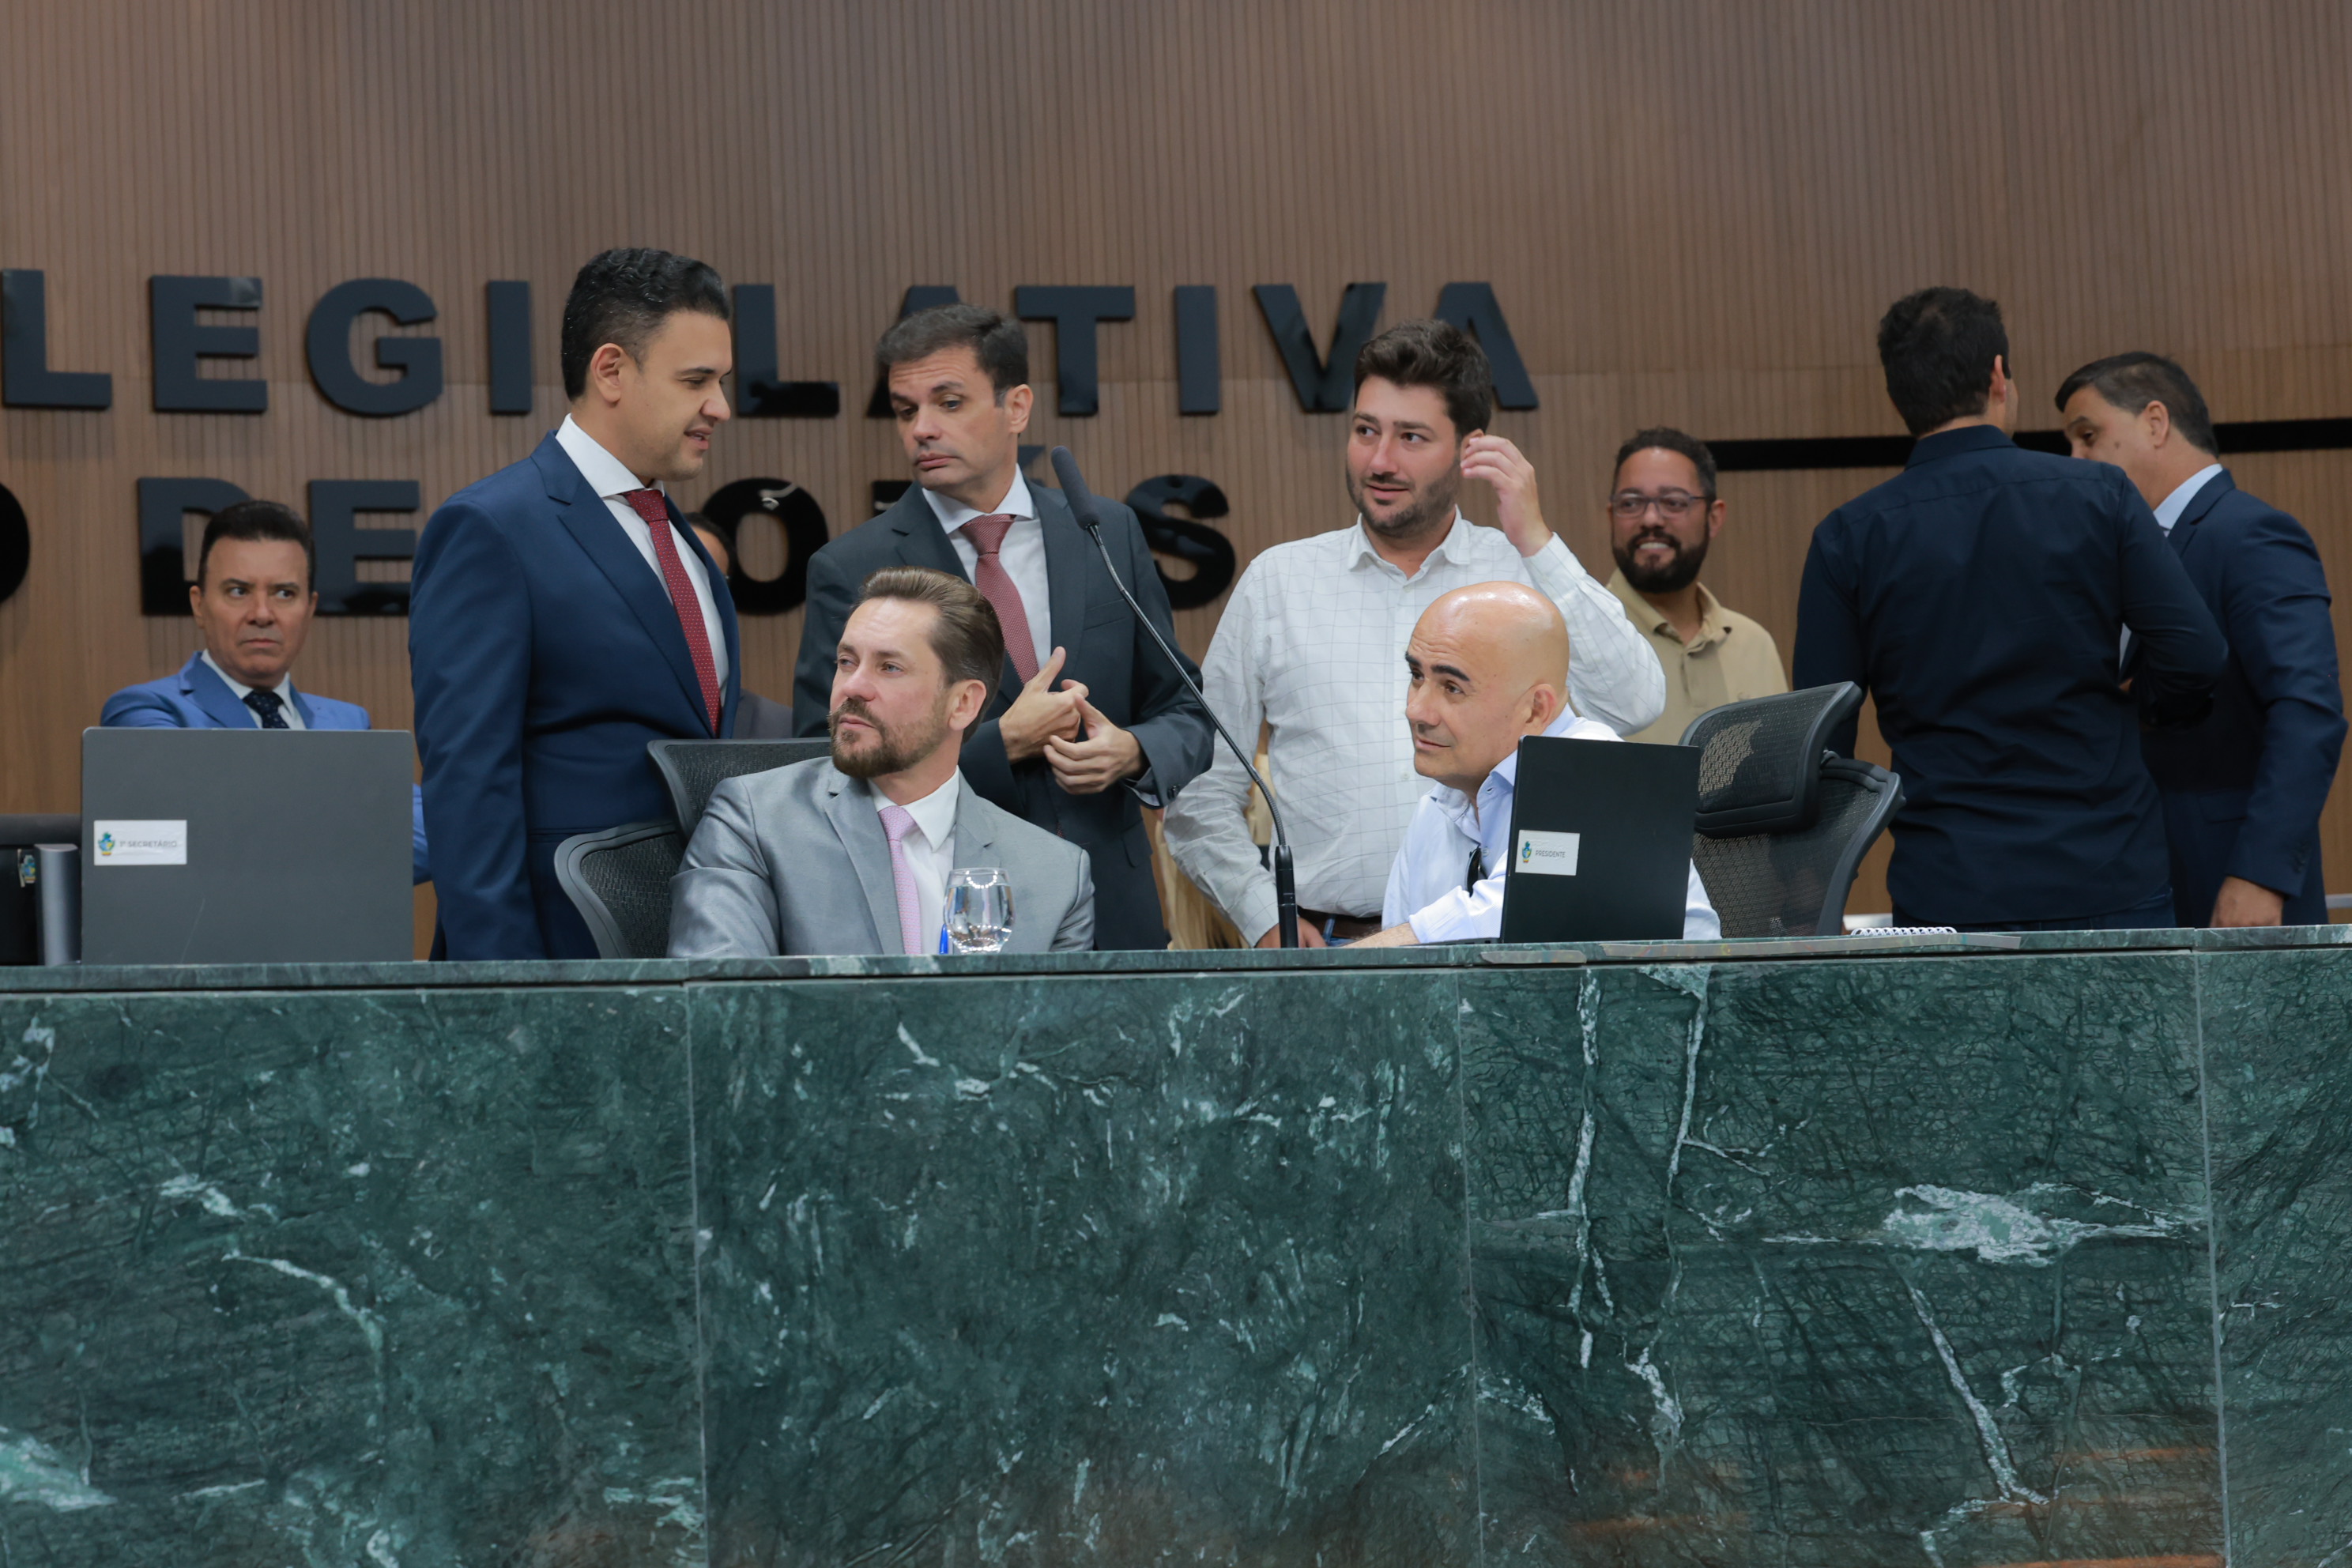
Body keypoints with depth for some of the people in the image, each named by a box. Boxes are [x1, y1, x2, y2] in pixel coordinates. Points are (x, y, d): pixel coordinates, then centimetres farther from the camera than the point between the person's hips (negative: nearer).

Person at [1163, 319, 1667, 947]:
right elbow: (1203, 793, 16)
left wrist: (1535, 540, -3)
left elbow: (1633, 706, -5)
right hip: (1329, 942, 1)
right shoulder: (1276, 581, 14)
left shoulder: (1527, 573, 11)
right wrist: (1266, 919, 1)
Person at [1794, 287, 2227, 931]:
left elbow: (1823, 740, 2)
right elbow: (2196, 656, -7)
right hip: (2107, 887, 0)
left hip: (1946, 899, 0)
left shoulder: (1849, 539, 1)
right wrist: (2134, 707, 14)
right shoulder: (2098, 495, 0)